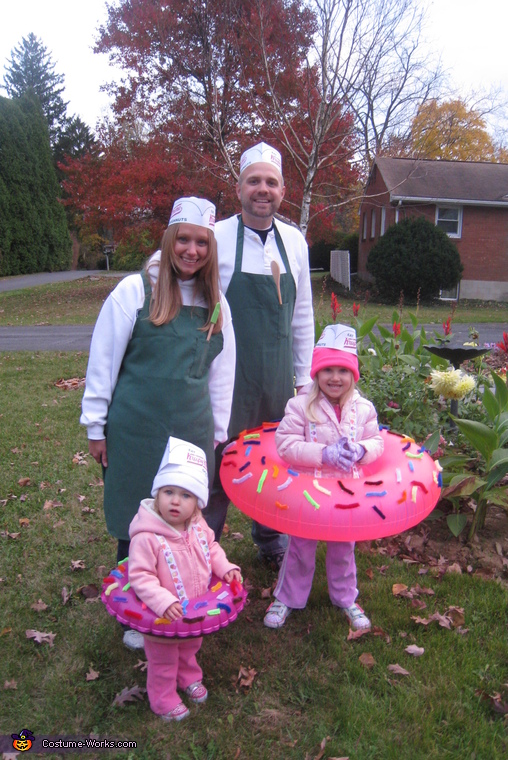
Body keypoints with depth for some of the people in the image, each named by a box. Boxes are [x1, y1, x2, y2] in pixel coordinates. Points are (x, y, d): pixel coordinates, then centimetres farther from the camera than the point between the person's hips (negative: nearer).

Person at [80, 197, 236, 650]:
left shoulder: (216, 303, 8)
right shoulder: (135, 291, -6)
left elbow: (220, 373, 14)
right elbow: (103, 362, -2)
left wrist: (218, 432, 15)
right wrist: (96, 427, -1)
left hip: (193, 430, 4)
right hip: (135, 429, -3)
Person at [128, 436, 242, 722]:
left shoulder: (198, 527, -13)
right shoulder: (147, 538, -34)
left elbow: (211, 548, 5)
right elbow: (140, 576, -31)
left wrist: (225, 567, -10)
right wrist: (163, 602, -39)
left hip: (195, 613, 6)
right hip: (162, 618, -6)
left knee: (190, 650, 34)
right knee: (163, 662, 21)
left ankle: (189, 677, 62)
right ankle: (164, 700, 46)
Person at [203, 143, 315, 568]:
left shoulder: (295, 241, 6)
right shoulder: (217, 238, -6)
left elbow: (302, 314, 12)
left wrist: (303, 376, 11)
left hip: (278, 377, 4)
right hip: (228, 374, -4)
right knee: (217, 461, 4)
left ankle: (272, 542, 34)